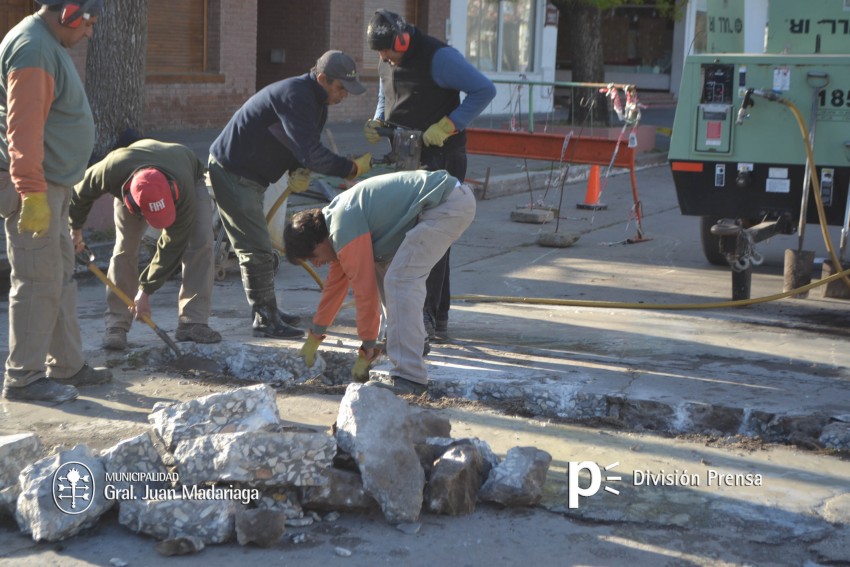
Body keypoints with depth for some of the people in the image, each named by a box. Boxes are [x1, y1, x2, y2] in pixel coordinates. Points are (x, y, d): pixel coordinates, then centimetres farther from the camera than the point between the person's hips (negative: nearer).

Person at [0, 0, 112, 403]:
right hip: (33, 188, -11)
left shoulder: (48, 46, 18)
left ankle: (66, 366, 24)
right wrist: (32, 193, -26)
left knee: (61, 276, 15)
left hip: (50, 187, 11)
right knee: (38, 282, -6)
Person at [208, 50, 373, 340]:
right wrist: (352, 168, -25)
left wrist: (299, 171, -8)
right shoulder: (294, 96, -25)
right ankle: (265, 321, -1)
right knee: (257, 250, -8)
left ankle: (267, 311, 29)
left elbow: (306, 148, 14)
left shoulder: (316, 102, 8)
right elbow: (310, 152, -32)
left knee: (259, 248, 18)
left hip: (250, 177, 11)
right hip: (232, 173, -11)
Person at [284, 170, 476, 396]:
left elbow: (365, 290, -14)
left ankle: (409, 377, -19)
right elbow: (335, 282, 26)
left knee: (399, 280, -16)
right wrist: (314, 337, 32)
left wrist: (366, 350, -5)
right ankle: (413, 341, 29)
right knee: (382, 266, 19)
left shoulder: (344, 227, -16)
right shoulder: (336, 215, 16)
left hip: (450, 204, -11)